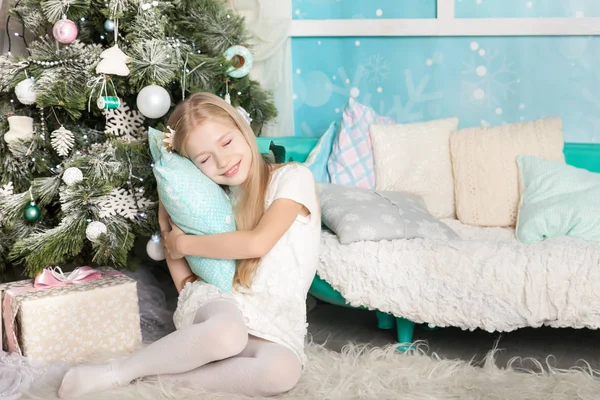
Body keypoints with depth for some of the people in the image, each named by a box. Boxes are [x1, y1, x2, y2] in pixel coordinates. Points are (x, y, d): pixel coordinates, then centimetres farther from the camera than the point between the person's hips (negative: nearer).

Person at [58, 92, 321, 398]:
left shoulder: (293, 177, -1)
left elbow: (258, 243, -14)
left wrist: (184, 243, -5)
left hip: (278, 321, -1)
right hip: (219, 299, 2)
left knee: (282, 372, -37)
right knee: (227, 332, -38)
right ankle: (115, 374, -22)